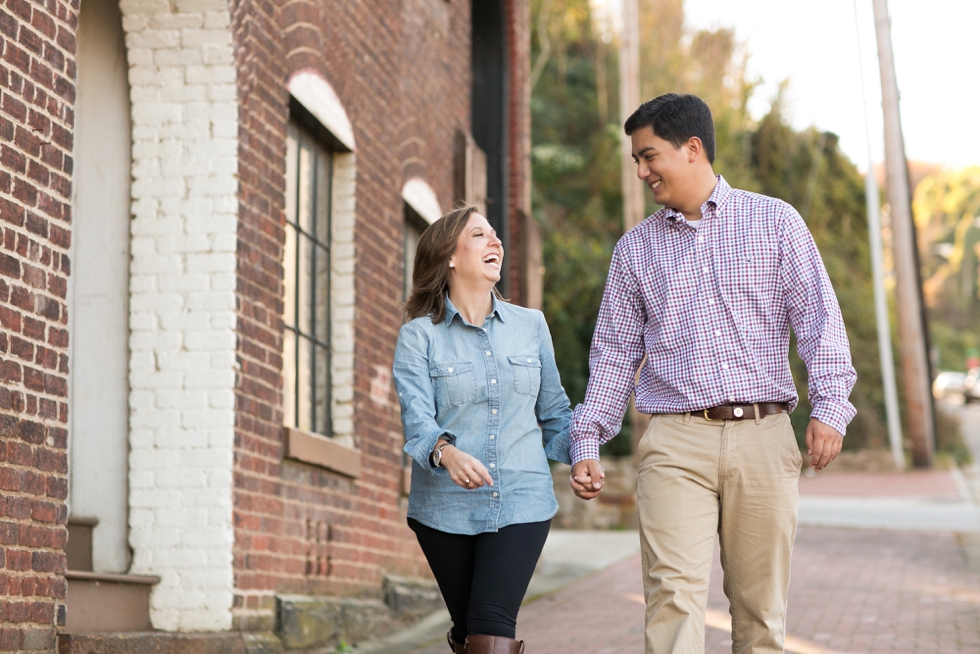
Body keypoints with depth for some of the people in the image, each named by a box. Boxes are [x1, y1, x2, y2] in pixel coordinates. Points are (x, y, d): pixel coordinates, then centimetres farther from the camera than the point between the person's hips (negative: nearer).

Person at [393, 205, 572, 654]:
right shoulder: (420, 335, 0)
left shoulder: (531, 325, 10)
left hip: (521, 503, 1)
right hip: (445, 505, 0)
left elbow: (554, 411, 17)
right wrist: (446, 452, -34)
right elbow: (417, 417, -13)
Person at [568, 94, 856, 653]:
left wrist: (830, 407, -9)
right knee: (674, 593, -15)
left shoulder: (776, 223, 9)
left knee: (761, 607, 2)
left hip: (763, 438, 0)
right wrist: (587, 444, 8)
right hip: (676, 443, 1)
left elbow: (819, 320, 4)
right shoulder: (635, 249, 15)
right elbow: (615, 354, 16)